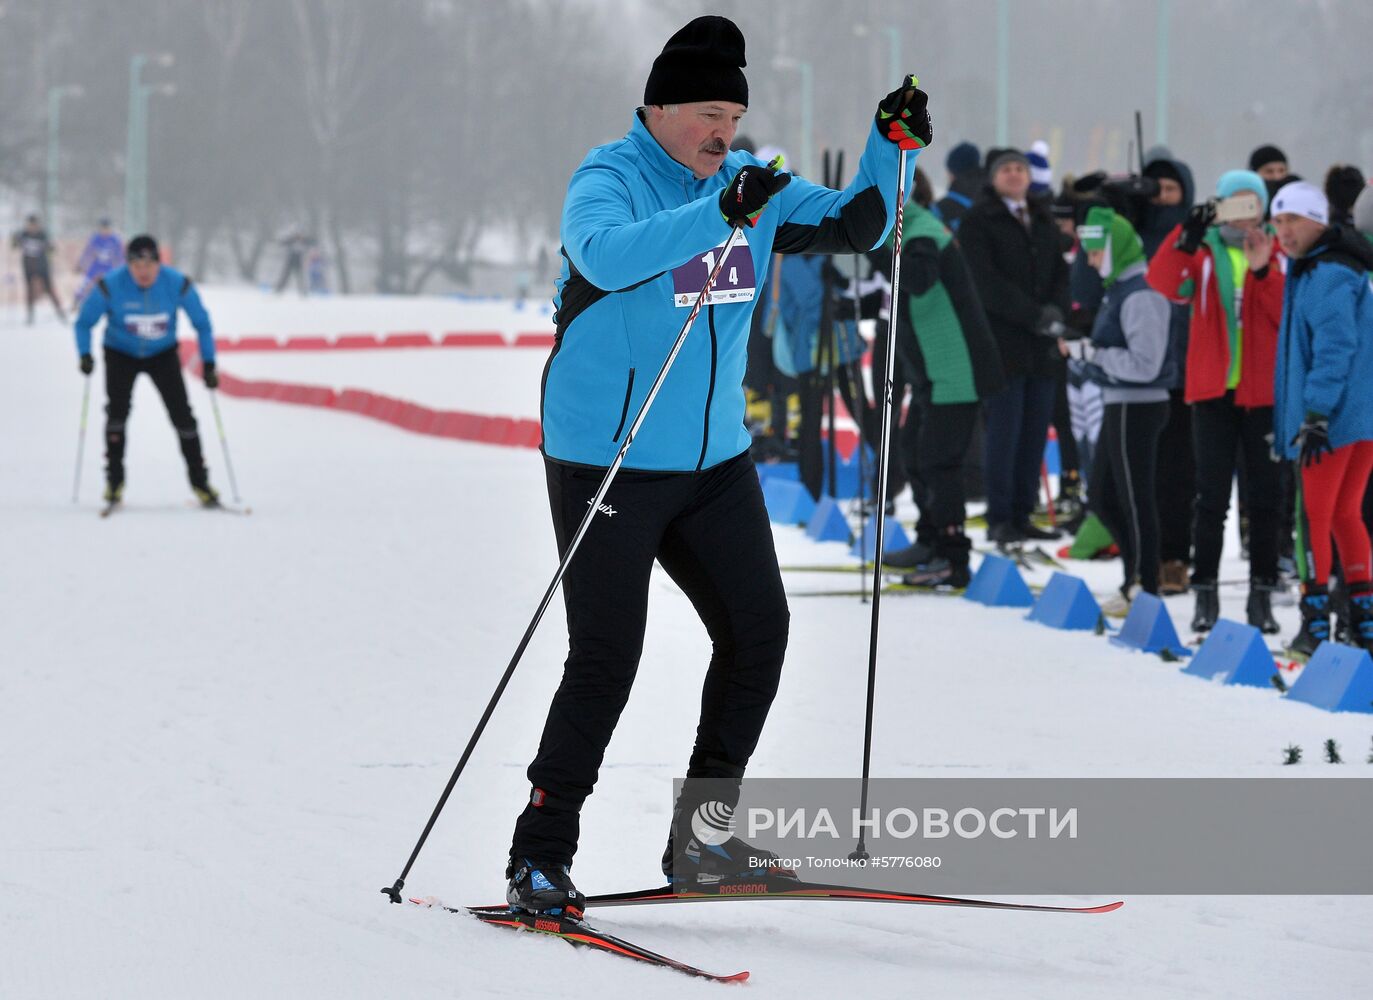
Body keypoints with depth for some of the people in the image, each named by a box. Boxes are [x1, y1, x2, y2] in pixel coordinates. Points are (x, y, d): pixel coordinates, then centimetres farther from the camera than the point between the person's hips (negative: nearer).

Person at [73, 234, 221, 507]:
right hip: (120, 353, -1)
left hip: (162, 354, 1)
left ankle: (199, 482, 3)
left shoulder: (178, 285, -21)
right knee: (118, 409, -19)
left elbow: (202, 324, -8)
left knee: (181, 413, -7)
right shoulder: (110, 286, -24)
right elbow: (84, 322, -11)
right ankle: (114, 480, -9)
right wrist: (85, 355, -27)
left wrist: (209, 364, -13)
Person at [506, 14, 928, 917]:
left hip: (714, 460, 7)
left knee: (757, 628, 5)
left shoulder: (750, 187, 7)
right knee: (608, 655, -11)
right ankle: (540, 856, -3)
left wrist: (892, 149, -4)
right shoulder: (610, 180, -13)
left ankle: (703, 835, 17)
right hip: (608, 462, -7)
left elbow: (853, 227, 12)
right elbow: (603, 255, -34)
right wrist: (717, 213, -43)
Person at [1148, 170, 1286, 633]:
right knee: (1212, 495, 0)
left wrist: (1264, 272, -19)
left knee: (1264, 495, 4)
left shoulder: (1277, 253, 5)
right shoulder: (1202, 251, 6)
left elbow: (1291, 314, -7)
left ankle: (1262, 594, 11)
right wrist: (1186, 237, -26)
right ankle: (1205, 591, 5)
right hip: (1213, 390, 0)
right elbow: (1165, 283, -13)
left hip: (1262, 391, 0)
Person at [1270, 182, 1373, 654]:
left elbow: (1335, 348, -22)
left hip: (1334, 418, -10)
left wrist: (1315, 414, -24)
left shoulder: (1328, 275, -14)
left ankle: (1315, 620, -4)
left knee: (1316, 516, -6)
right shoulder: (1307, 270, 18)